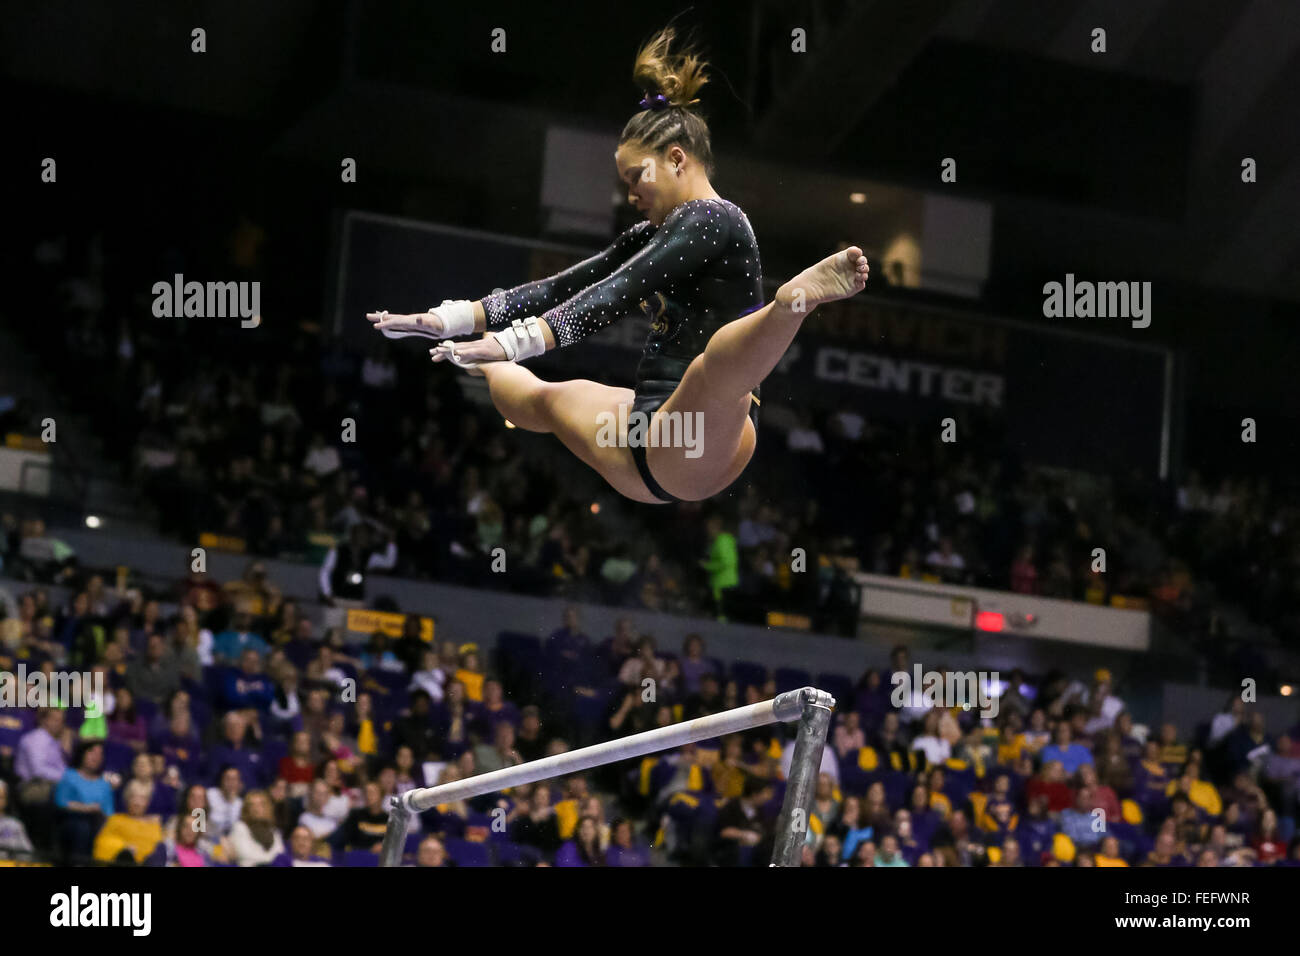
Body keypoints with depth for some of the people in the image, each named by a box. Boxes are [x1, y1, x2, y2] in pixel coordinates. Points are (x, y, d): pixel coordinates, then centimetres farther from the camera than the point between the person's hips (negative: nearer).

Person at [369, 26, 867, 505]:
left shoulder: (712, 219, -9)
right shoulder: (655, 235, 20)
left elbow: (619, 291, -22)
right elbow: (564, 287, 20)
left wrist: (515, 342, -32)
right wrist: (450, 319, 13)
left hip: (694, 448, -10)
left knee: (715, 368, -44)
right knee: (548, 399, 34)